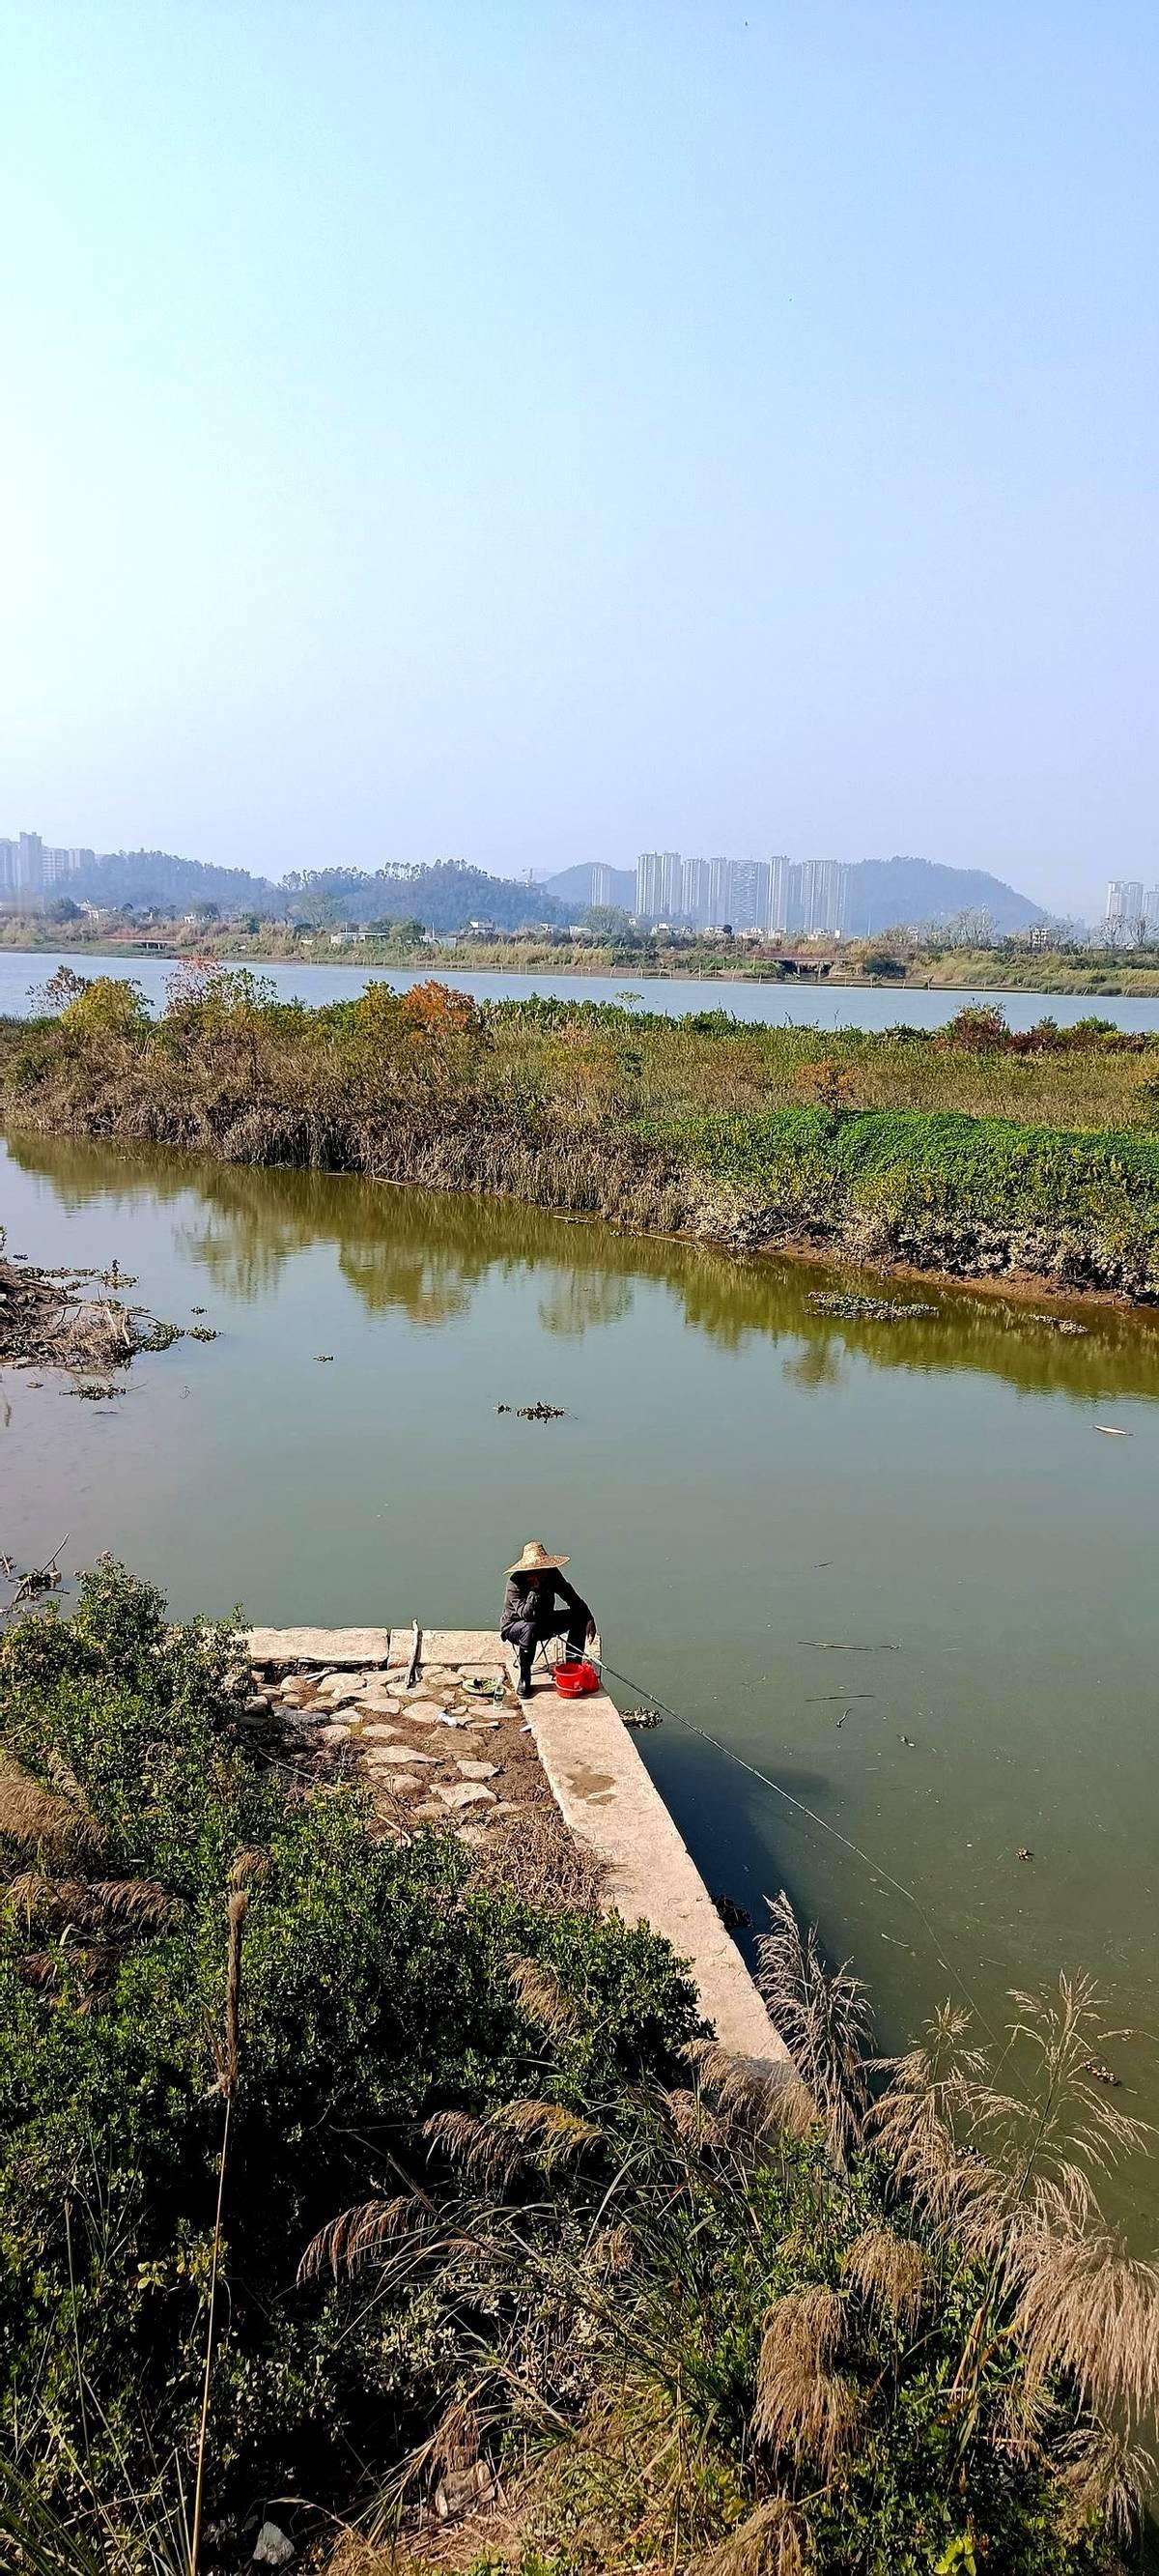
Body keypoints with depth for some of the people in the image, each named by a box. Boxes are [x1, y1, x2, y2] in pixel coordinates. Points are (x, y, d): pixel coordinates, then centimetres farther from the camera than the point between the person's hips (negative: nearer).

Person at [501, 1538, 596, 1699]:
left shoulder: (552, 1574, -13)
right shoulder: (515, 1582, -29)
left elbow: (572, 1599, -8)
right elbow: (526, 1614, -40)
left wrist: (589, 1619, -22)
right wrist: (535, 1588, -50)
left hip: (544, 1622, 6)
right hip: (514, 1627, -6)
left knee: (580, 1615, -10)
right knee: (530, 1628, -40)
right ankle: (524, 1679, -23)